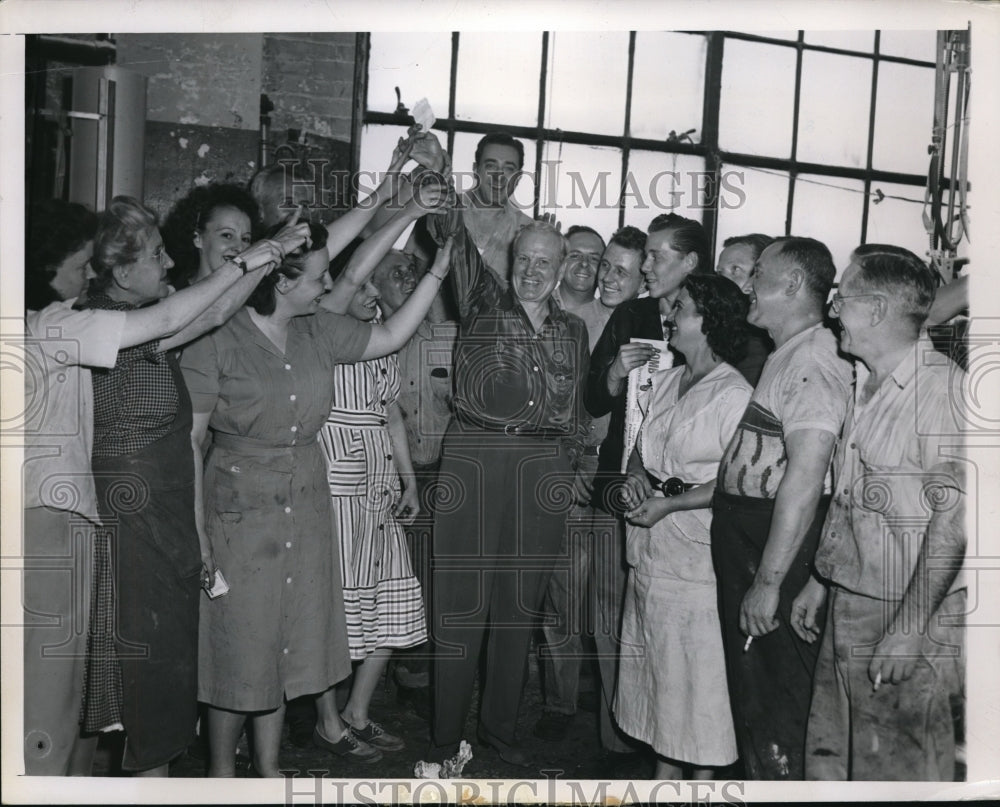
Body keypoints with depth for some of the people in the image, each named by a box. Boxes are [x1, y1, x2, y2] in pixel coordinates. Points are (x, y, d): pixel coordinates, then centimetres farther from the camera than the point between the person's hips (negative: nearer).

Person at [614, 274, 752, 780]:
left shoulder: (734, 394, -14)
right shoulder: (663, 382, 11)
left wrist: (669, 504, -18)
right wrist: (636, 476, -2)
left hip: (698, 558, -8)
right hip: (650, 553, 8)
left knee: (700, 675, 3)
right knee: (657, 670, 17)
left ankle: (702, 779, 19)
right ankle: (664, 772, 32)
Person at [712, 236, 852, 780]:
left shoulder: (812, 361, -19)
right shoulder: (782, 357, 13)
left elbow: (805, 476, -26)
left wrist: (768, 582, -26)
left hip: (776, 548, -10)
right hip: (741, 542, 10)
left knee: (774, 700, 2)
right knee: (750, 685, 21)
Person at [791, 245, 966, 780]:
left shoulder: (941, 386, -16)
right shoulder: (865, 386, 12)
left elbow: (953, 516, -20)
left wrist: (909, 629, -20)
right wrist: (818, 582, 18)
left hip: (911, 618, -8)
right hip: (847, 609, 8)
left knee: (898, 773, 5)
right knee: (828, 760, 15)